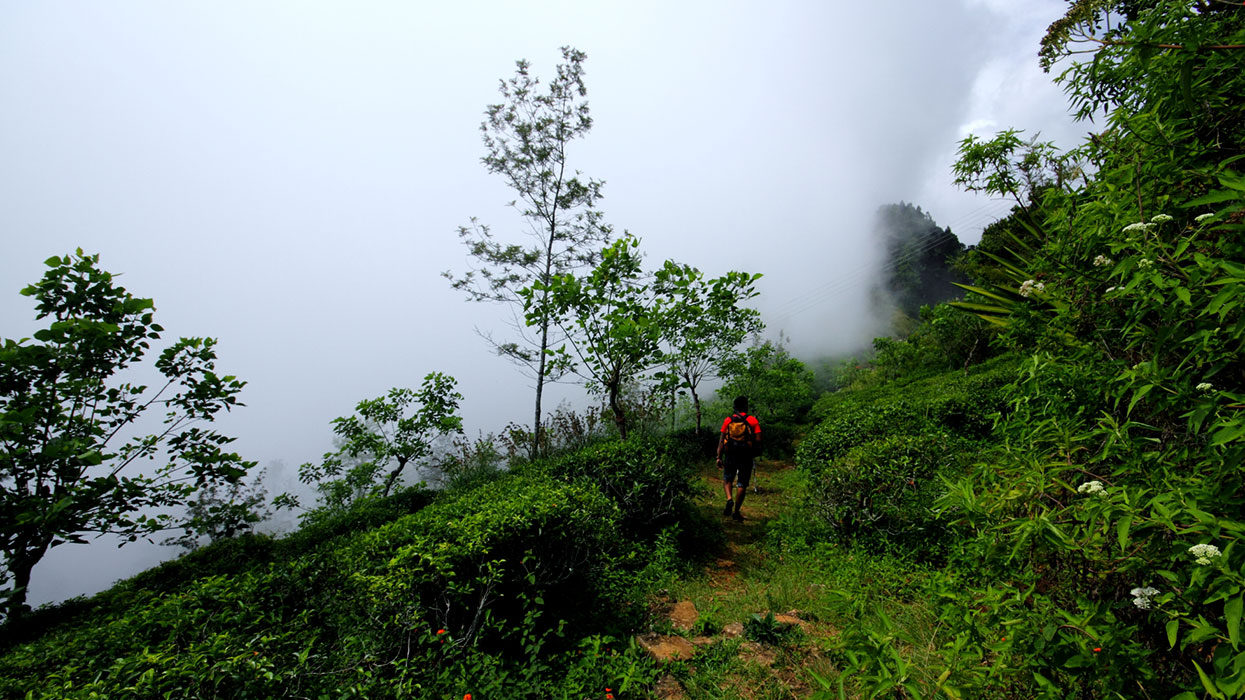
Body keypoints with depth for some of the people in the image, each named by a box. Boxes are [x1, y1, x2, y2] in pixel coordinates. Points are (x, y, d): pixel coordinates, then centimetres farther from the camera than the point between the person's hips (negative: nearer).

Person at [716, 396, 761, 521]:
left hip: (730, 455, 1)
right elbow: (758, 440, -9)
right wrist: (755, 450, 11)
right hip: (746, 457, -1)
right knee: (742, 484, 9)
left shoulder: (728, 420, 0)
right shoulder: (753, 420, -3)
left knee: (727, 479, 19)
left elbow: (721, 440, -2)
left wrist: (719, 457, 1)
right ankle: (736, 512, 12)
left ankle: (729, 499, -5)